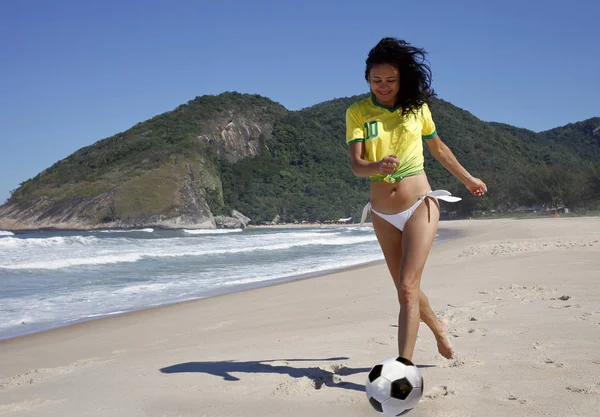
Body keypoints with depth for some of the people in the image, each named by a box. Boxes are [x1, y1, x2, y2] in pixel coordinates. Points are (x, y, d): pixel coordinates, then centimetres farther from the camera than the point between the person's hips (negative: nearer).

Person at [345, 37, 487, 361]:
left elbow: (438, 148, 15)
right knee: (405, 289, 15)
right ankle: (438, 327, 43)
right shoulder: (357, 113, -5)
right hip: (382, 213, 2)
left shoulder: (417, 107, -1)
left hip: (419, 205, -2)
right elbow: (356, 164, -15)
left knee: (408, 288, -15)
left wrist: (468, 179, 27)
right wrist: (379, 166, -38)